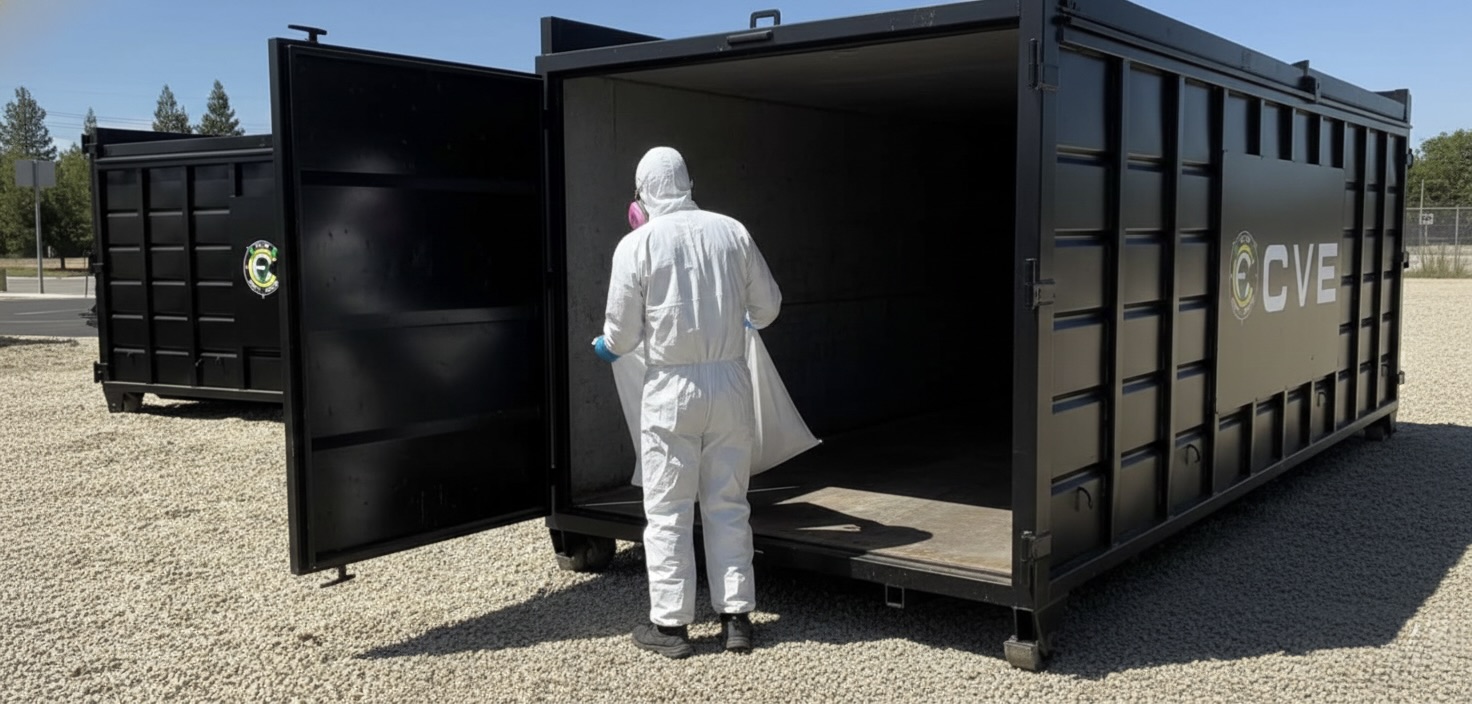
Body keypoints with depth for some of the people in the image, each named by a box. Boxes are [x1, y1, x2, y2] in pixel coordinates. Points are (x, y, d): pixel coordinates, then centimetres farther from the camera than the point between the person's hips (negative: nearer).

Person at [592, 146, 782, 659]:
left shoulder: (637, 244, -7)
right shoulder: (732, 232, 1)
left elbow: (623, 334, -4)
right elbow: (767, 307, 10)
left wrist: (606, 347, 20)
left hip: (672, 387, -3)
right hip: (730, 381, 3)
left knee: (668, 510, 7)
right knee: (728, 505, 12)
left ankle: (670, 624, 13)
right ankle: (736, 617, 17)